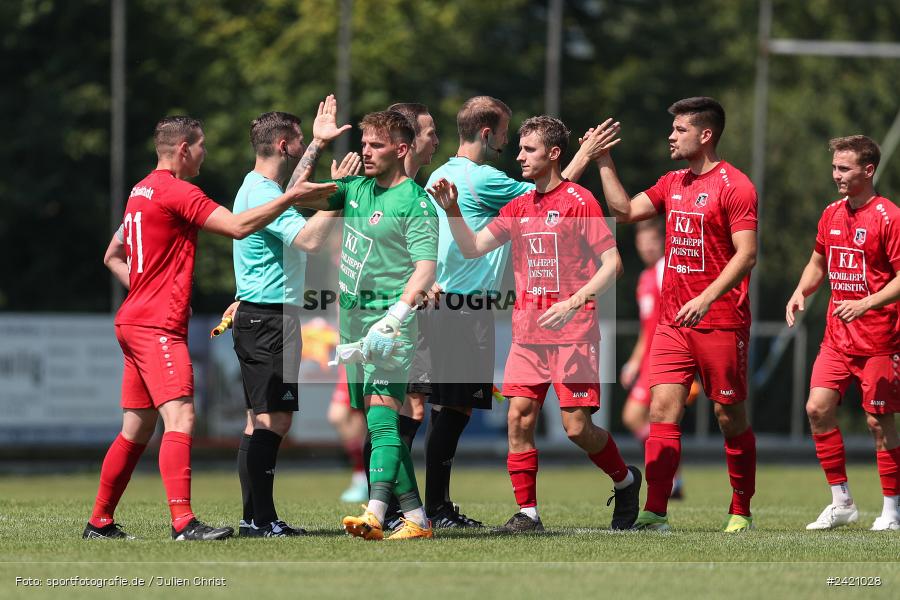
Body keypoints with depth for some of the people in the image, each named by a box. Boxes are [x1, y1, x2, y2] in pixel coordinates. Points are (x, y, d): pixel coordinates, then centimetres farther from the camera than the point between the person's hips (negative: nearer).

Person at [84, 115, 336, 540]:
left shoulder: (141, 192, 17)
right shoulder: (177, 192, -12)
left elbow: (113, 257, 26)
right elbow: (238, 226, -21)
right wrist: (291, 198, -18)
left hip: (135, 321, 10)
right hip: (159, 327, -10)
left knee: (137, 429, 14)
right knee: (179, 418, -18)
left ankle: (99, 522, 17)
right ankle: (183, 522, -28)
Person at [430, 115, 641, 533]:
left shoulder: (579, 201, -6)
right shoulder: (518, 207, 13)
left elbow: (612, 264, -9)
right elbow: (471, 248, 13)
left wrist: (573, 303, -19)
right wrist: (452, 211, -3)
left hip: (573, 333, -6)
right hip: (527, 335, 6)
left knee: (577, 426, -7)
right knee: (518, 418, -4)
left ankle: (626, 480, 19)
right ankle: (526, 513, 1)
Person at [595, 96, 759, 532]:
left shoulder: (734, 185, -9)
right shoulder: (672, 184, 15)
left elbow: (746, 254, -15)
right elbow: (625, 211, 14)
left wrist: (707, 298, -24)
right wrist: (604, 161, 9)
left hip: (720, 322, -6)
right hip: (672, 321, 6)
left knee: (730, 416, 3)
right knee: (662, 409, -5)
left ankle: (741, 512, 14)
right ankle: (655, 513, -8)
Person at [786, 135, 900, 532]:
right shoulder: (831, 215, 10)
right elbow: (818, 263, 24)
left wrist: (866, 304, -26)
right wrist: (801, 292, 6)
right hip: (837, 336, 7)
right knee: (817, 407, -3)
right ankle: (842, 503, 8)